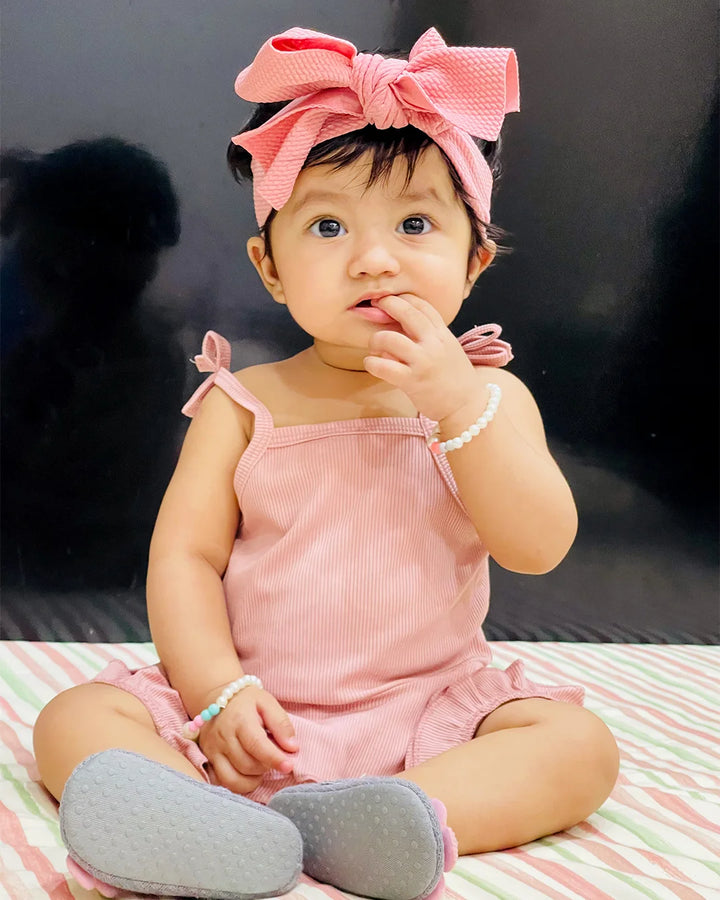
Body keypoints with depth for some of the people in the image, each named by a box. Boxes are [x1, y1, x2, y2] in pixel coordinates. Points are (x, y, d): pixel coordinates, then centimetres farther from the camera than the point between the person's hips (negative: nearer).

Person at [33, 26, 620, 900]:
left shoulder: (487, 396, 1)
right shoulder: (244, 405, 0)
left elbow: (540, 546, -12)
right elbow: (184, 556, -4)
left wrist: (455, 399, -22)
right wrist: (216, 690, -19)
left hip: (429, 710, 0)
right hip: (255, 716, 0)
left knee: (580, 744, -20)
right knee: (75, 720, -16)